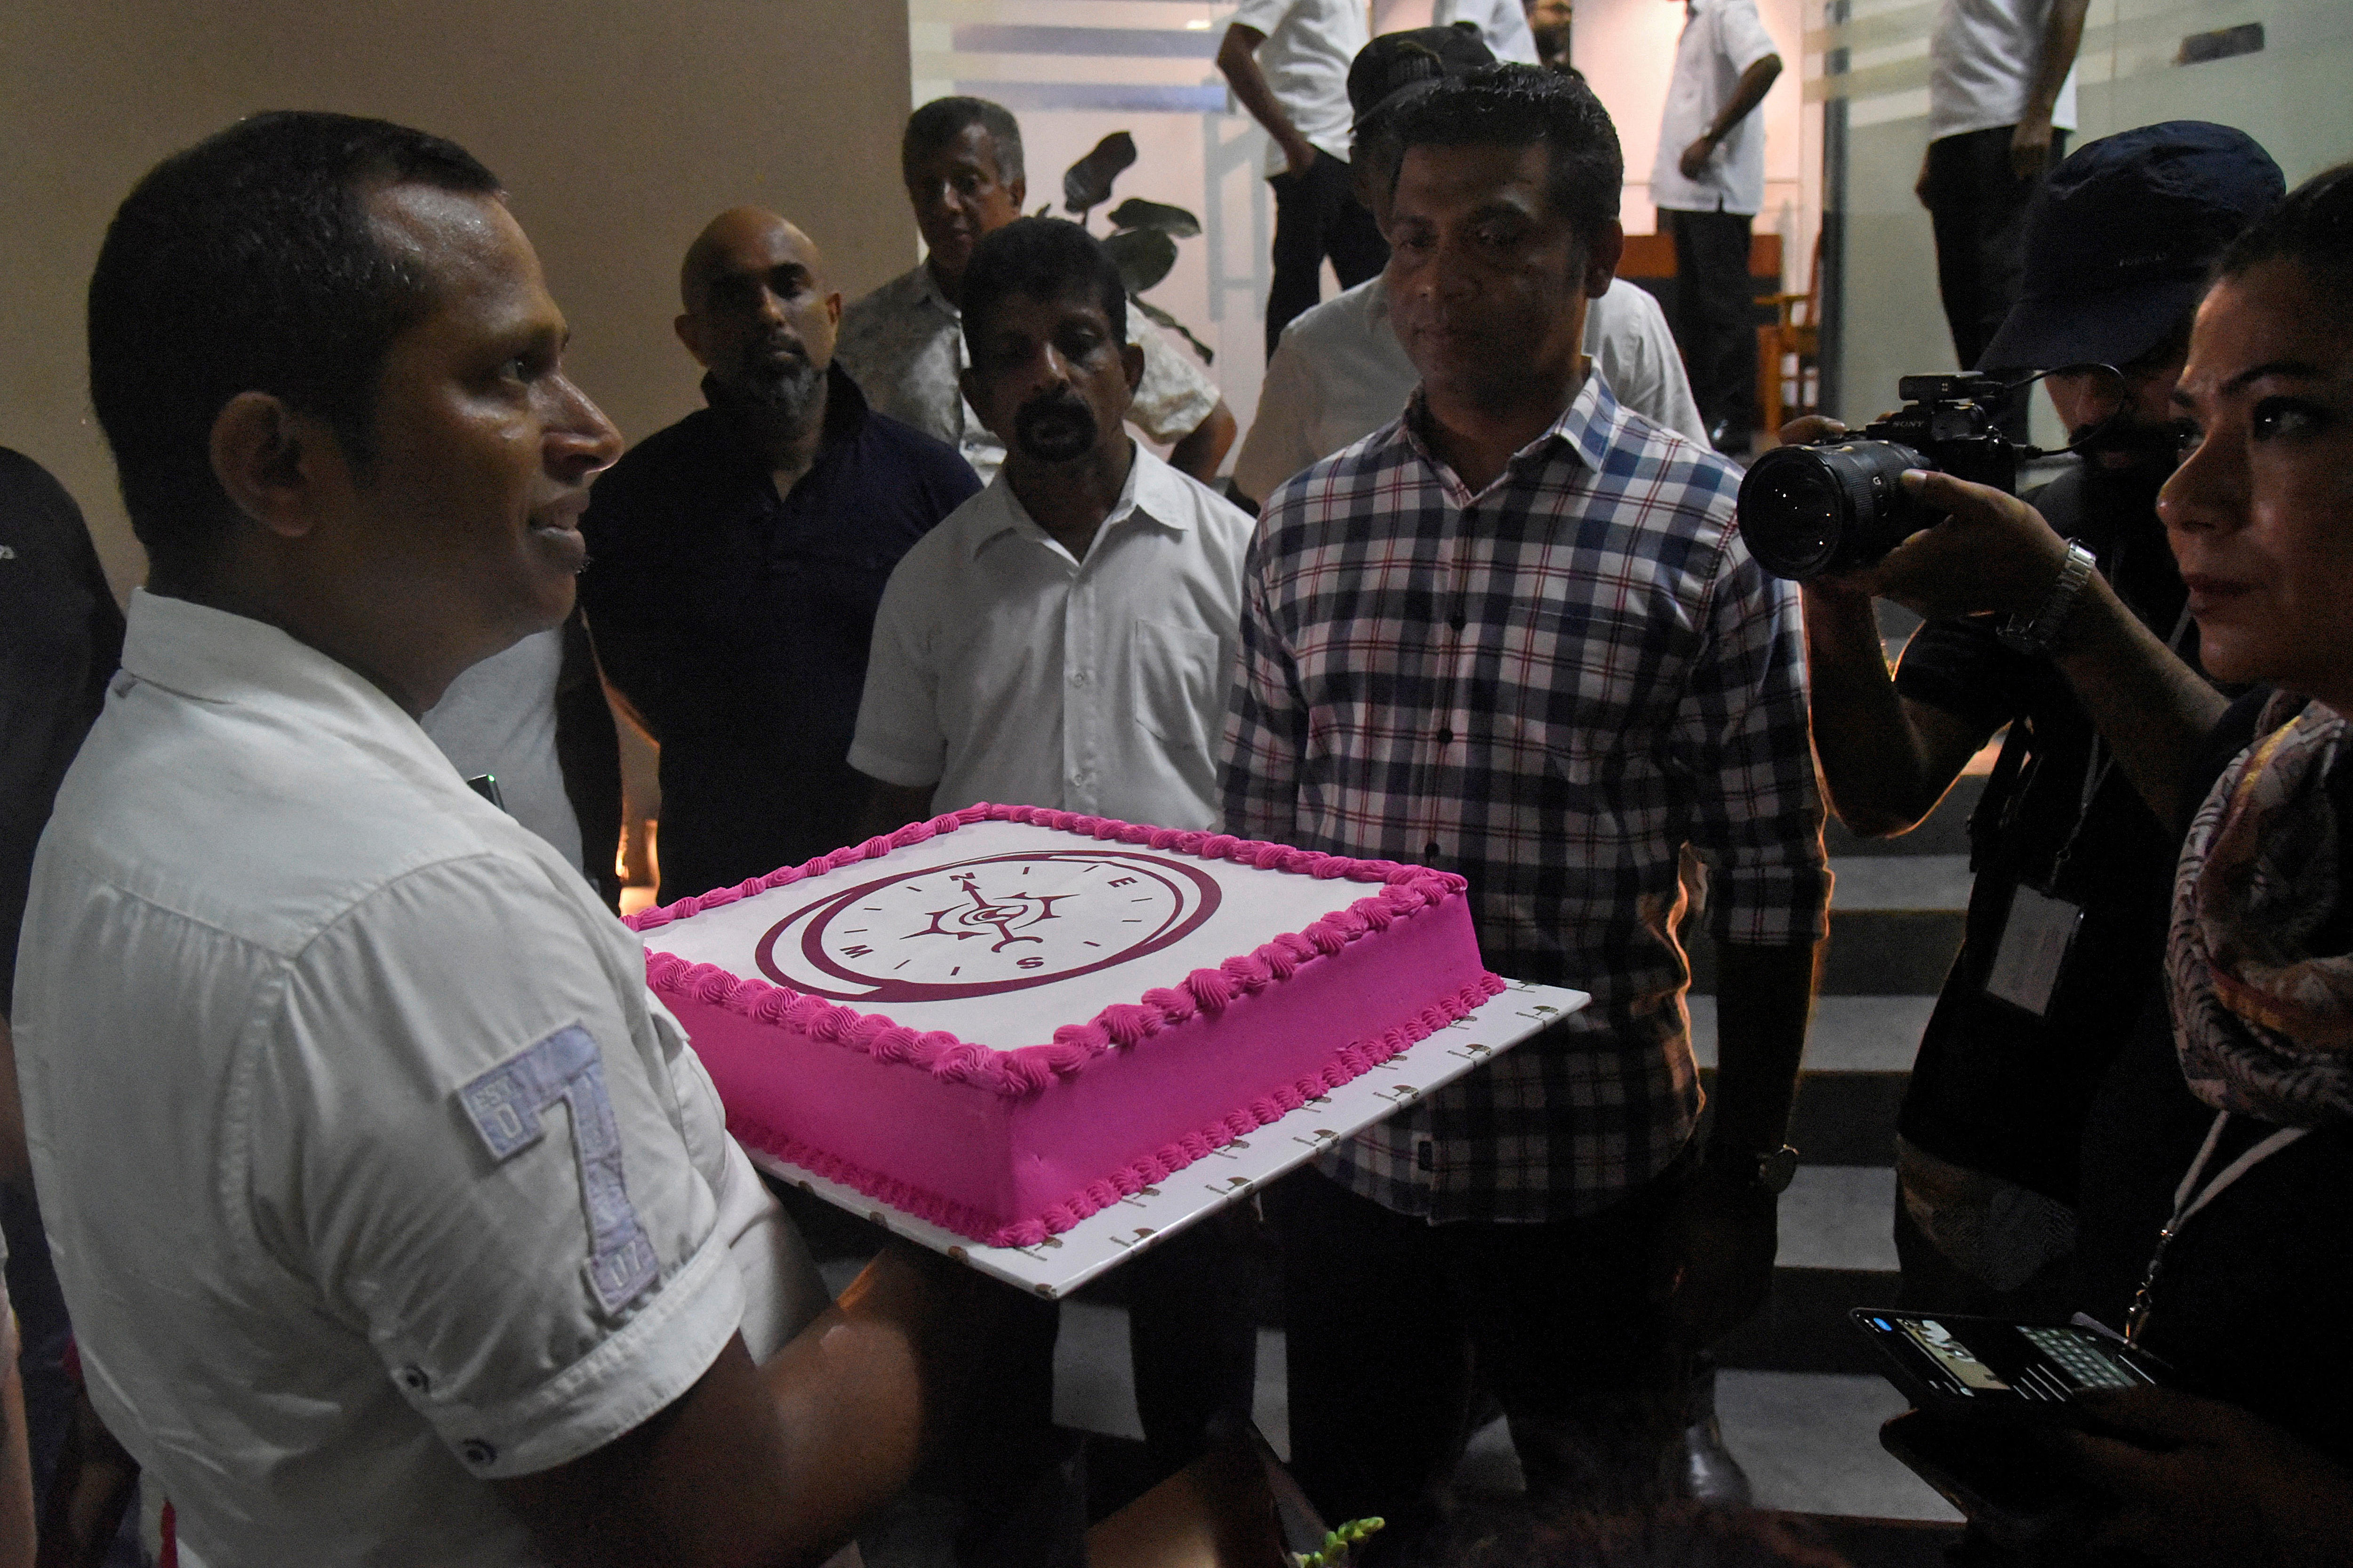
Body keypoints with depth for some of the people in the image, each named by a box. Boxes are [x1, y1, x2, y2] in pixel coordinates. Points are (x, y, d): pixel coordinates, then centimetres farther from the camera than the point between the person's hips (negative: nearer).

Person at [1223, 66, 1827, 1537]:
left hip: (1592, 1167, -2)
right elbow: (1255, 840, 7)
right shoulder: (1305, 523, 1)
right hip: (1341, 1152, 3)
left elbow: (1772, 886, -6)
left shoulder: (1712, 530, -9)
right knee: (1350, 1522, 22)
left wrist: (1746, 1178, -4)